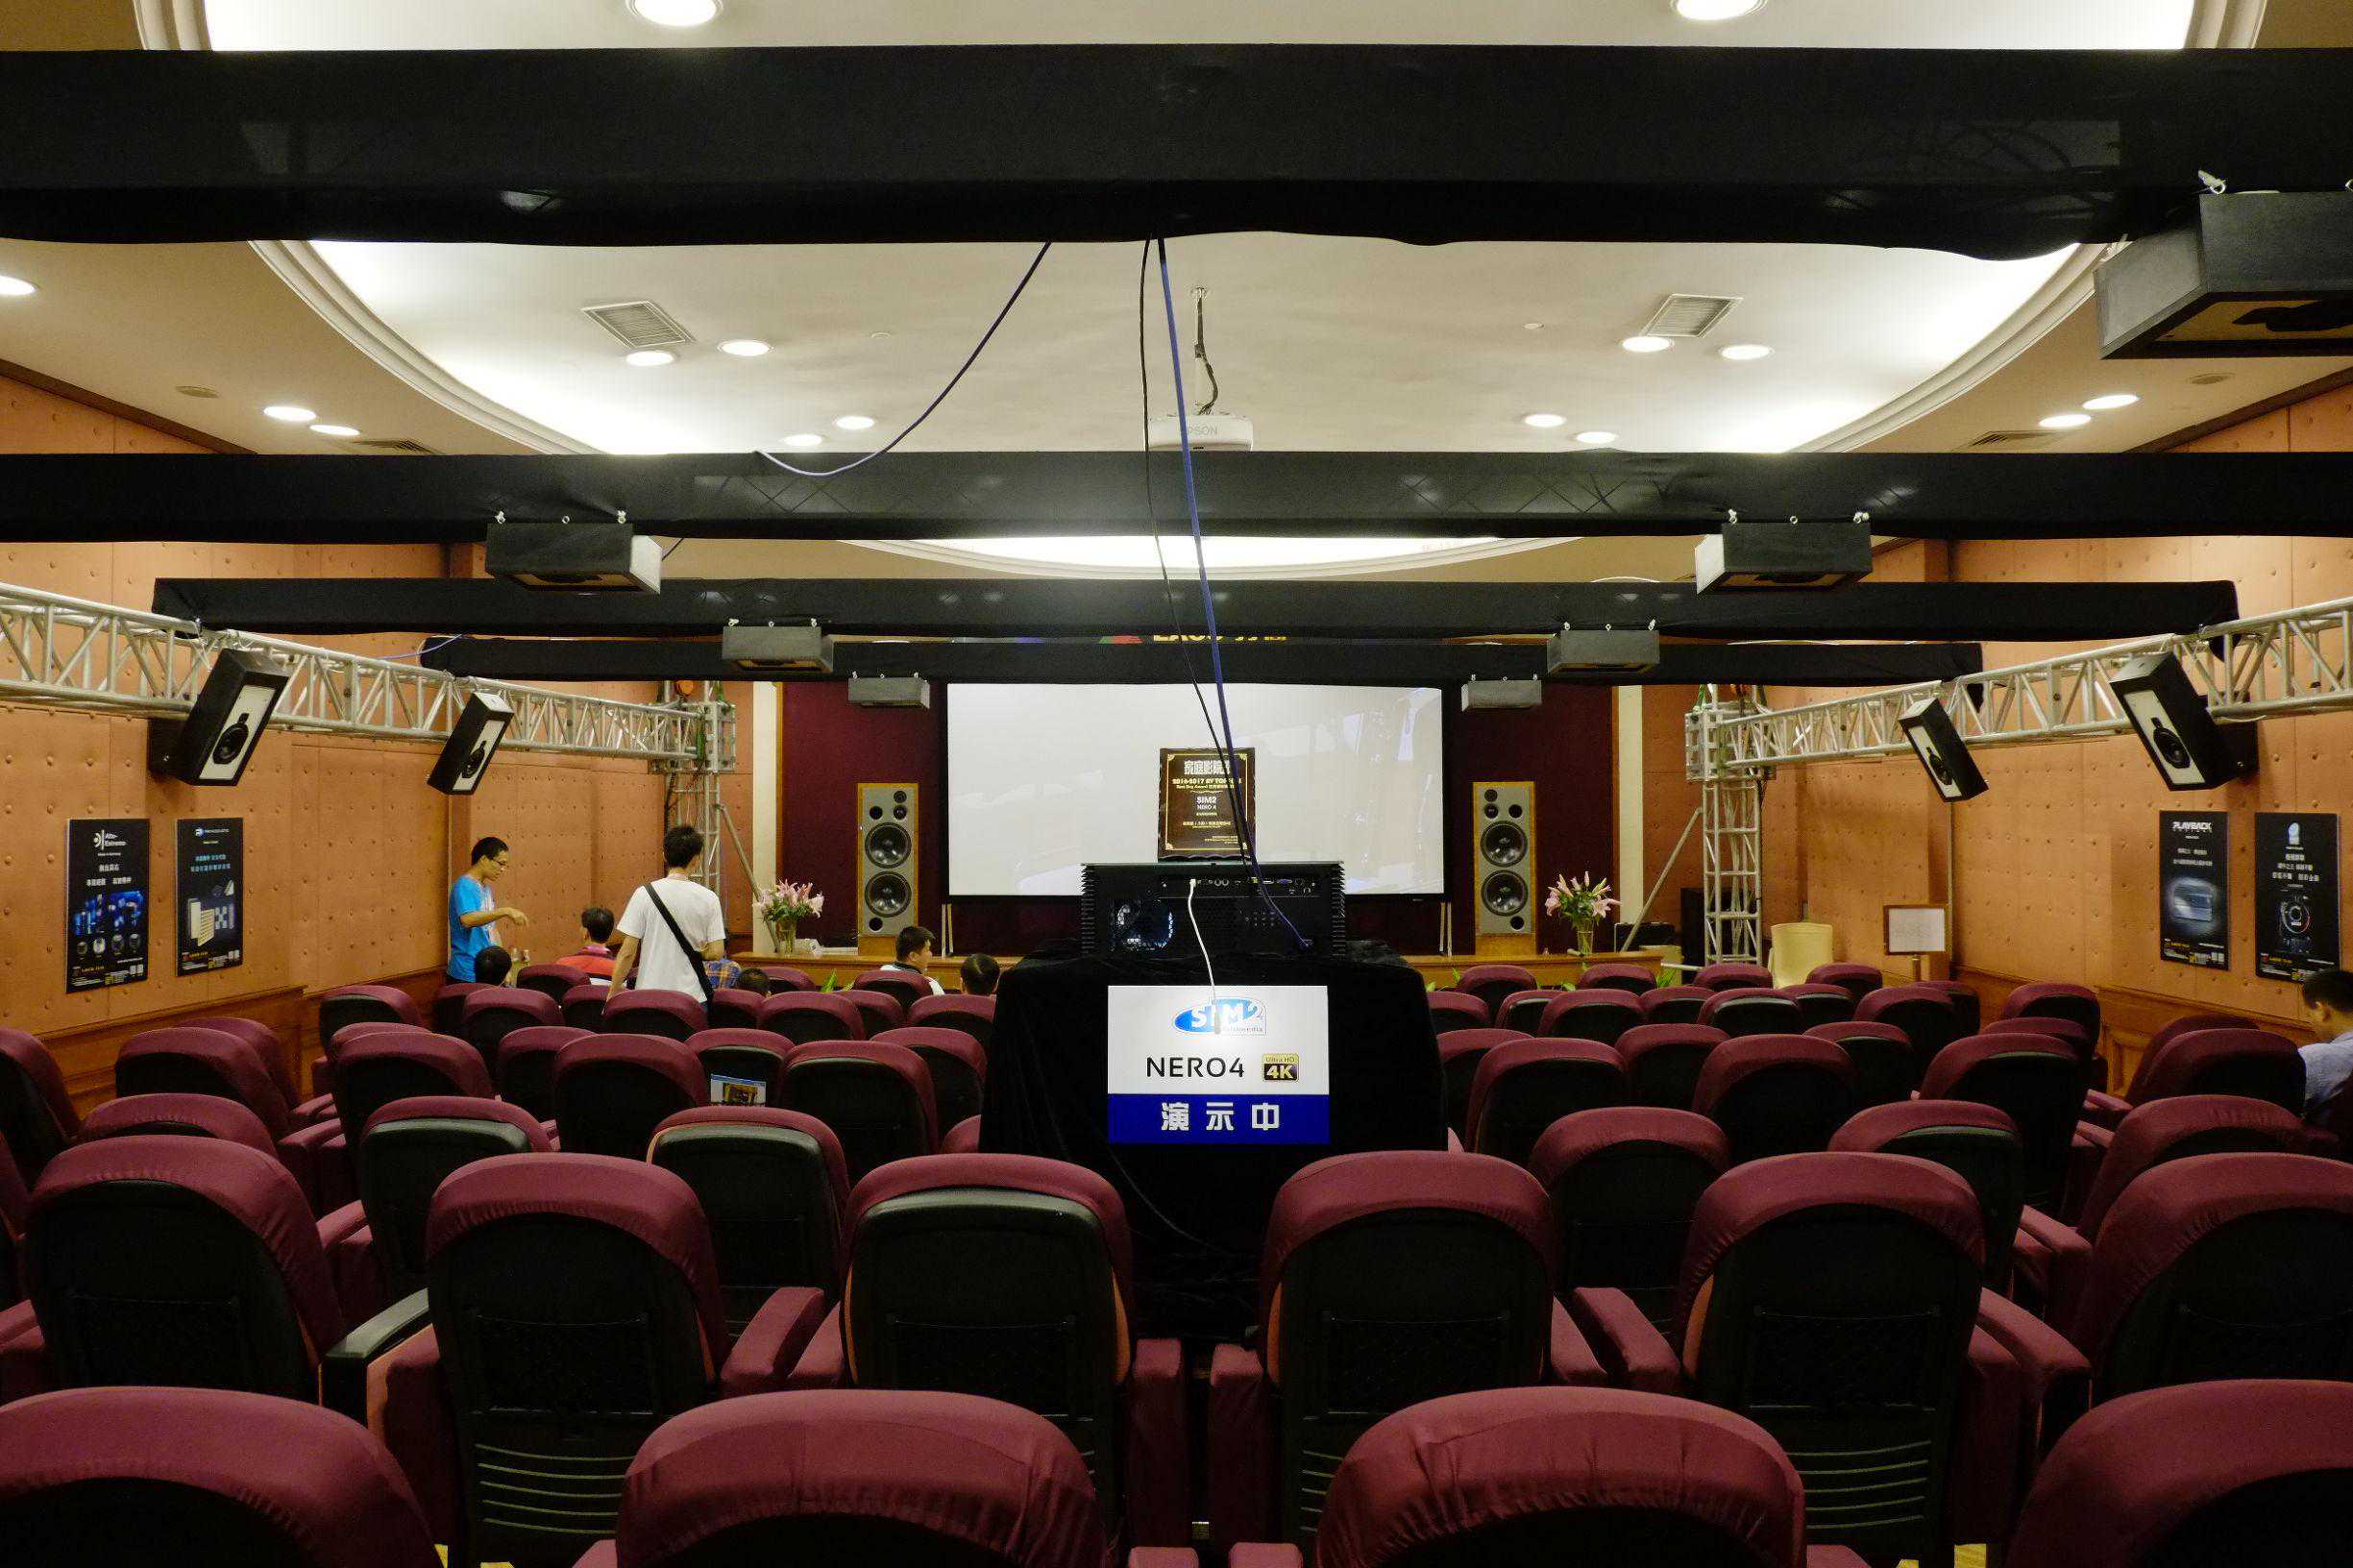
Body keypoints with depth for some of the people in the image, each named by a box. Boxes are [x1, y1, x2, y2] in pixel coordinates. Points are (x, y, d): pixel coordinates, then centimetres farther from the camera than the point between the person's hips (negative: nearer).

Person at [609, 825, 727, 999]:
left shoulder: (644, 894, -6)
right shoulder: (708, 898, -2)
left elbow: (627, 953, -6)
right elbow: (717, 952, -3)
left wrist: (613, 993, 3)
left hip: (650, 993, -1)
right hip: (692, 994, 1)